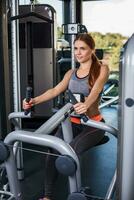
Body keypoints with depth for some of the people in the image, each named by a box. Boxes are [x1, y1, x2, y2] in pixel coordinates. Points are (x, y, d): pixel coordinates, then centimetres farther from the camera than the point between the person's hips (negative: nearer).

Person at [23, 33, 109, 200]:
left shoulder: (102, 69, -1)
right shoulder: (71, 73, 13)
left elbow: (95, 90, -21)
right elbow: (56, 90, 0)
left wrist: (86, 104, -43)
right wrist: (35, 101, -17)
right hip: (72, 122, 4)